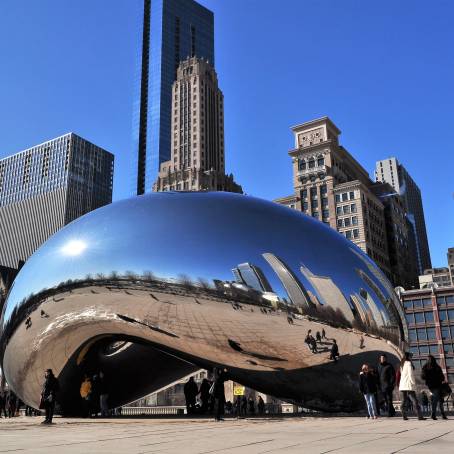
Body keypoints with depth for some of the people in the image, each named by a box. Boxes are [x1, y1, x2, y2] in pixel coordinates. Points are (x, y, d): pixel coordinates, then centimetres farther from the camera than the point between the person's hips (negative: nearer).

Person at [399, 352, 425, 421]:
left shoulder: (402, 364, 16)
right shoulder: (409, 363, -8)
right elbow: (410, 374, -13)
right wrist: (413, 382, -5)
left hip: (402, 386, 7)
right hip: (409, 386, -7)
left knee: (404, 402, 5)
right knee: (415, 401, -5)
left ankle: (404, 416, 1)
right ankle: (420, 416, -6)